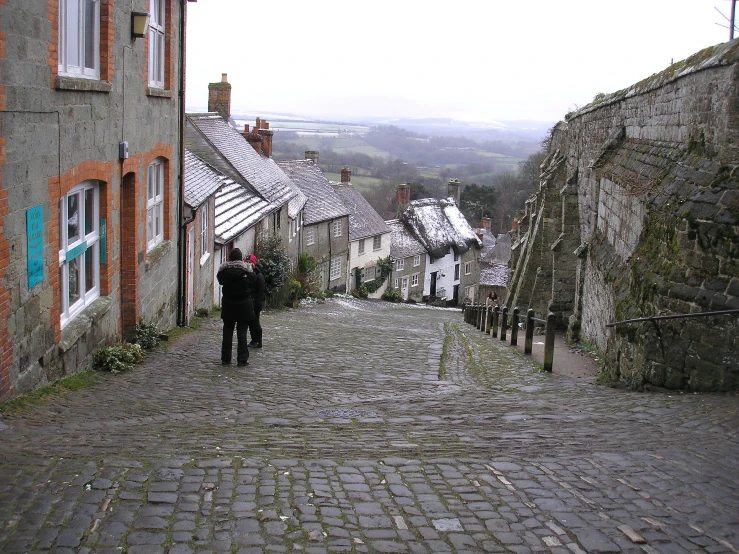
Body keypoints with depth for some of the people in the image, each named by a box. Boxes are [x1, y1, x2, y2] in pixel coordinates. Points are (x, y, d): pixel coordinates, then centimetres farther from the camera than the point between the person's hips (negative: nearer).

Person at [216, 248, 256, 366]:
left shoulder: (224, 269, -5)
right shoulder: (247, 269, -9)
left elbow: (221, 281, 8)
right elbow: (252, 284, -3)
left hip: (228, 304, 2)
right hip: (244, 304, -1)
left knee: (227, 331, 10)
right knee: (242, 332, 3)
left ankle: (225, 358, 12)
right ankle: (242, 359, 2)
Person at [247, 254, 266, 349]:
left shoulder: (259, 276, -11)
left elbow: (261, 291, -13)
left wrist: (259, 303, -17)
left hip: (255, 303, -7)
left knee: (255, 321, -3)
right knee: (251, 322, 10)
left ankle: (258, 342, 4)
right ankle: (254, 340, 19)